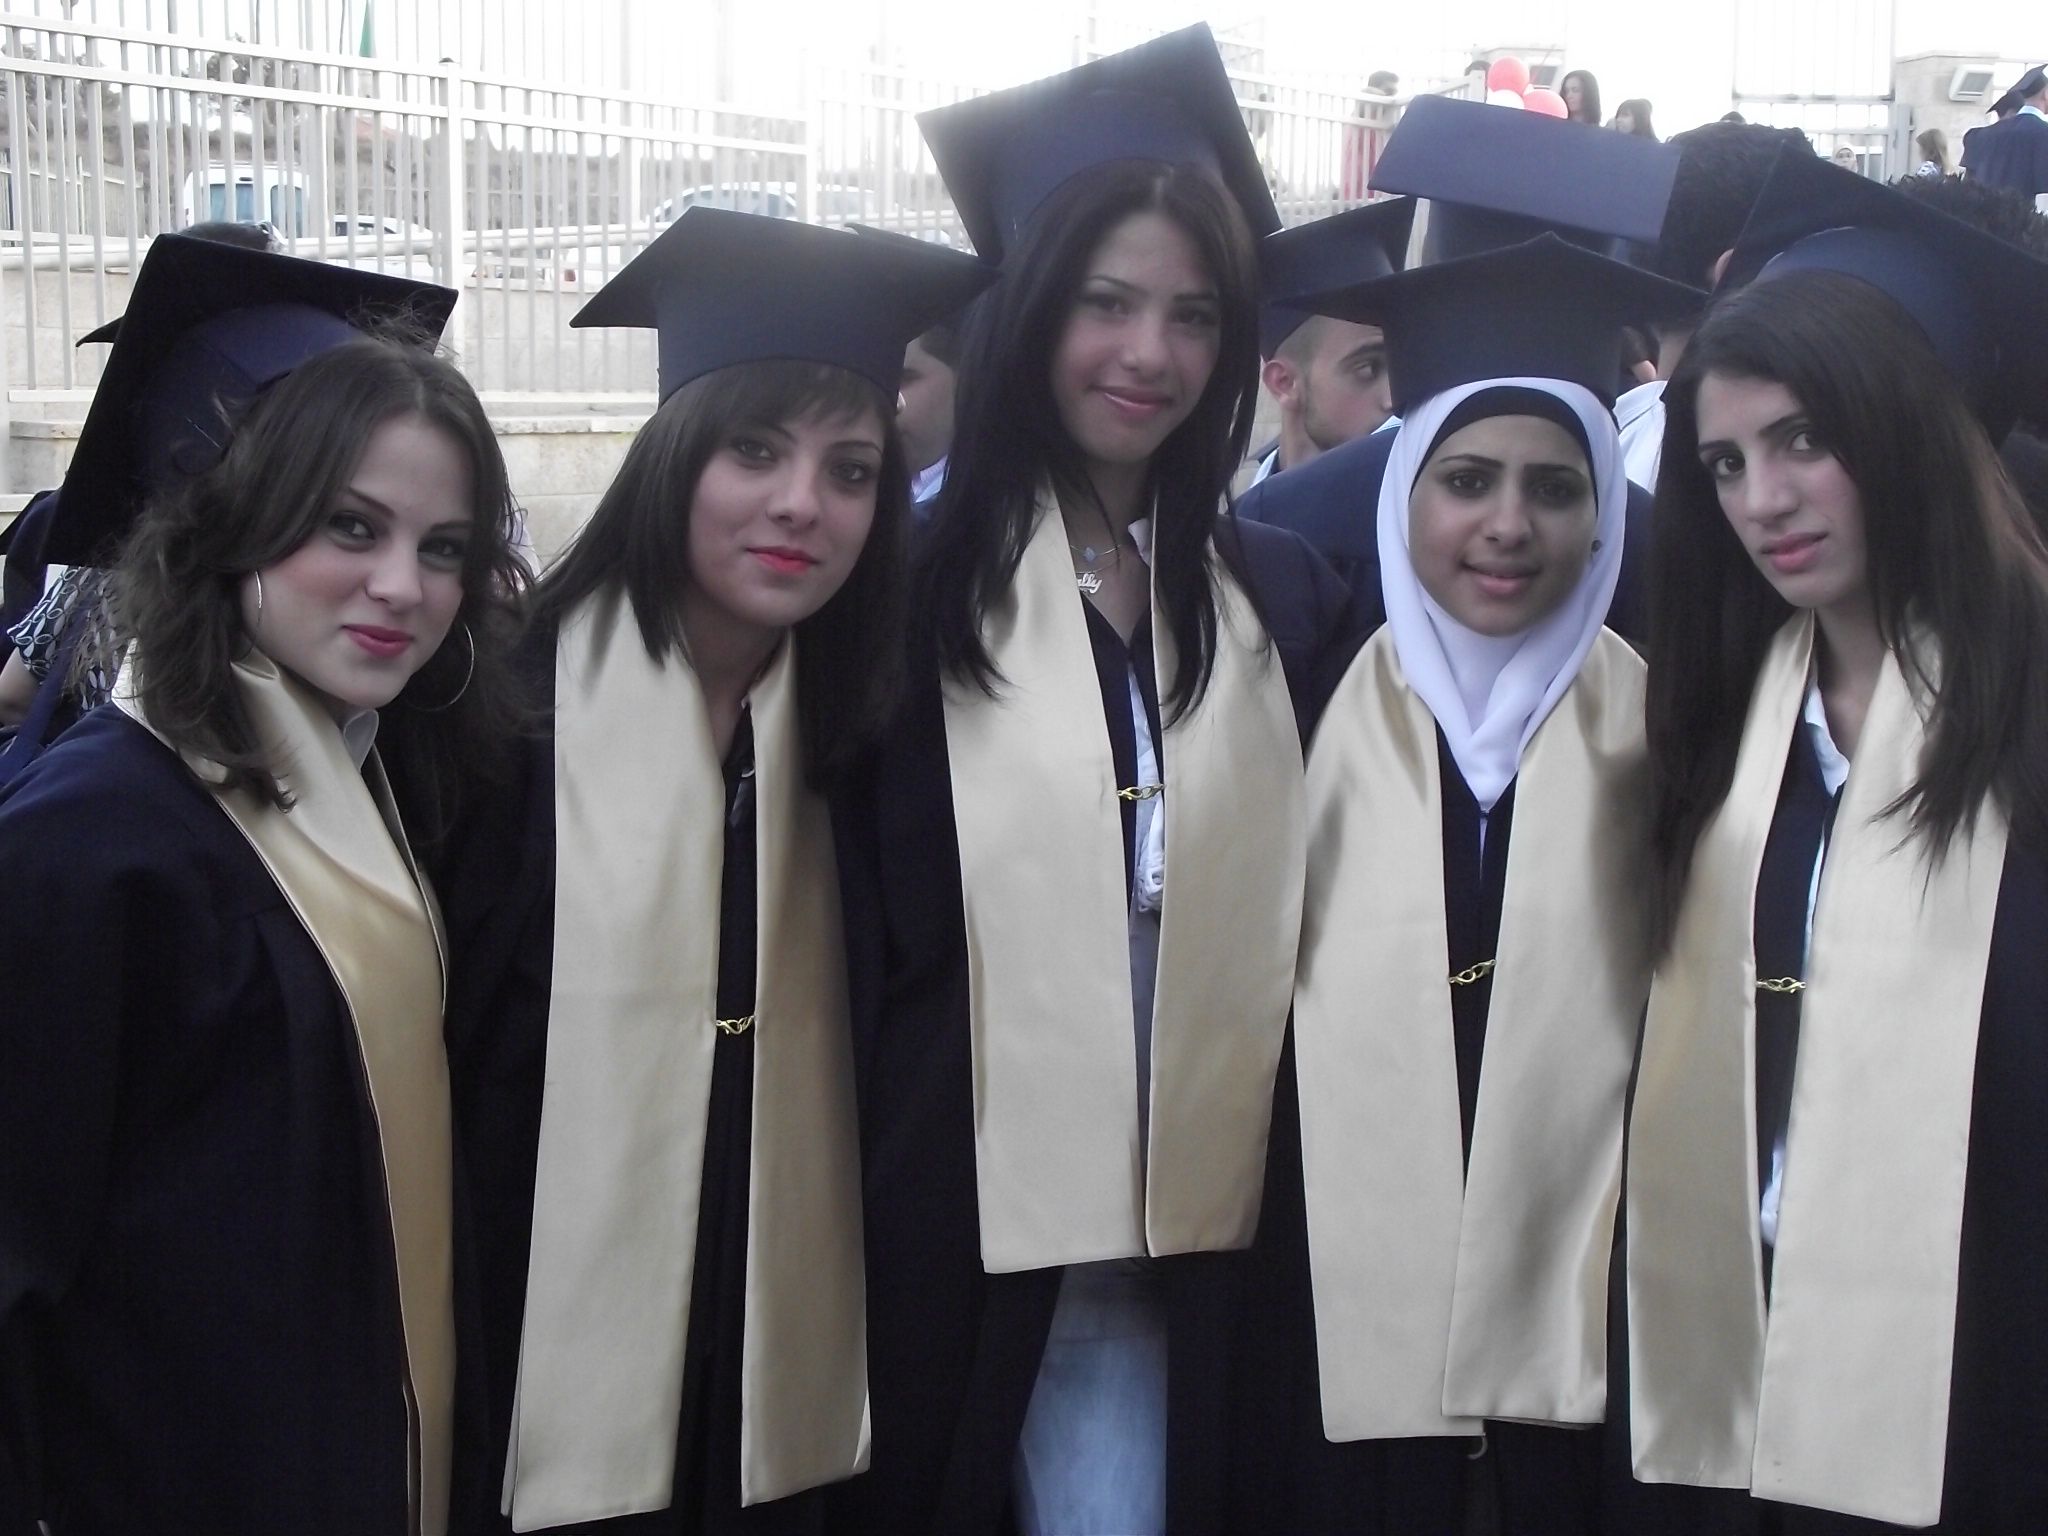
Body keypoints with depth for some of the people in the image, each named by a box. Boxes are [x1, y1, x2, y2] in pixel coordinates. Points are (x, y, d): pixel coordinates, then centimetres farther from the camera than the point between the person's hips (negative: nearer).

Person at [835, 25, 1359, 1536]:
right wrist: (860, 1213, -8)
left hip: (1195, 1235, 3)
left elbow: (1301, 908, 12)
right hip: (963, 1234, -3)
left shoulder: (1282, 598, 7)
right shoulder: (919, 589, -4)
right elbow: (857, 930, -5)